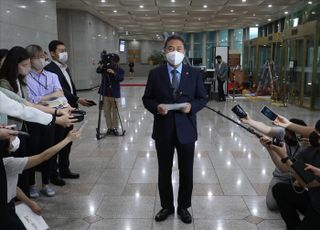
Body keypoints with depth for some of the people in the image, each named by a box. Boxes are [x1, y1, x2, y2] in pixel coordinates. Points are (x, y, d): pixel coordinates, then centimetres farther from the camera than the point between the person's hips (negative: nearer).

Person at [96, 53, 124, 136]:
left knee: (115, 112, 3)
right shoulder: (106, 68, 3)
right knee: (107, 112, 8)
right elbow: (98, 71, -8)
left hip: (114, 94, -2)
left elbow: (121, 78, -18)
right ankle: (109, 127, 19)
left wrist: (114, 73, -33)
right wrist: (100, 67, -28)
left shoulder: (120, 70, -2)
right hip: (105, 93, 2)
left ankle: (115, 128, 14)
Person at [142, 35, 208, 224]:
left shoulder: (194, 74, 1)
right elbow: (147, 98, 4)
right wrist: (156, 107, -17)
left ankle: (183, 207, 31)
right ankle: (167, 206, 33)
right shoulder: (155, 74, 0)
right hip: (163, 130, 0)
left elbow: (203, 98, 4)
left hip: (186, 129, 0)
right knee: (164, 171, 13)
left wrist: (192, 106, -16)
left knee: (186, 171, 12)